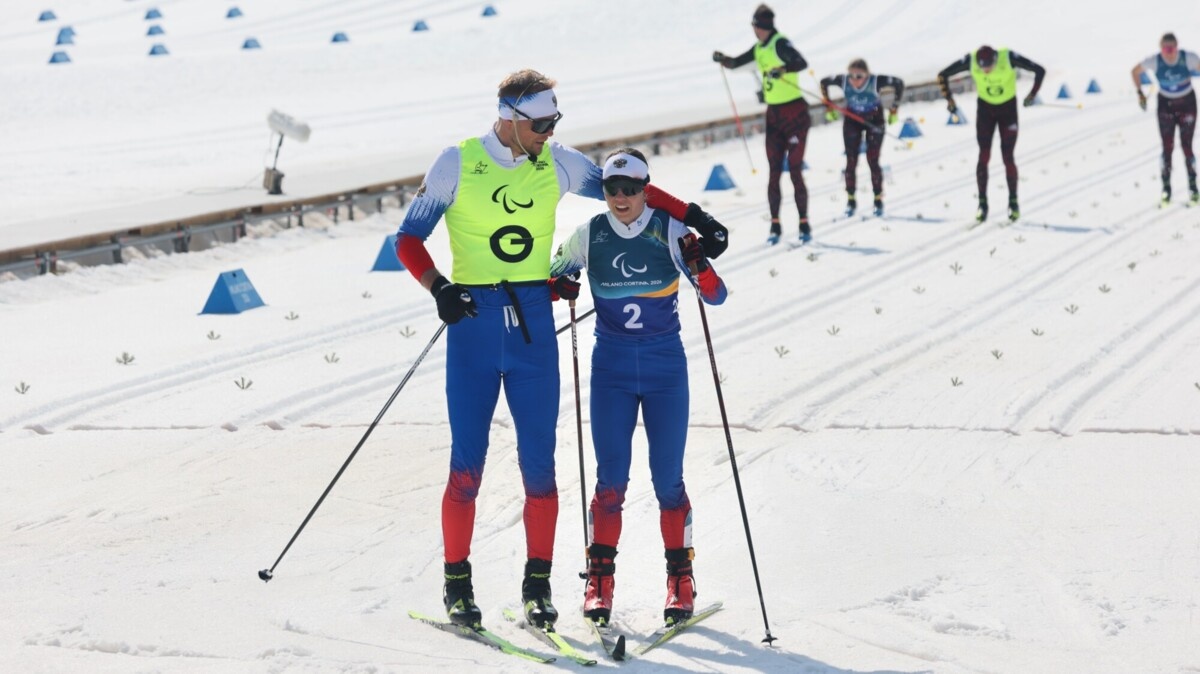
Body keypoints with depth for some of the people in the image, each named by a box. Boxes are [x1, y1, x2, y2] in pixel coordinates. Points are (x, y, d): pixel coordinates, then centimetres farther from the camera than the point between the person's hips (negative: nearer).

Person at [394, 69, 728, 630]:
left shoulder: (557, 164, 4)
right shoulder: (456, 164, -3)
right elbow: (408, 239, 1)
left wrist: (694, 217, 7)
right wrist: (438, 287, -16)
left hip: (534, 322, 2)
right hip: (474, 320, -2)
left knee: (539, 463, 0)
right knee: (467, 464, -3)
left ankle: (538, 584, 10)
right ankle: (457, 584, 9)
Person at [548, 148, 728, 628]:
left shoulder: (670, 231, -6)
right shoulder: (588, 237, -1)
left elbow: (716, 296, -8)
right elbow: (551, 275, 16)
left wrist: (698, 265, -28)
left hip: (665, 367, -1)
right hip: (611, 367, 1)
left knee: (668, 480, 1)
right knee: (611, 479, -4)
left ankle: (680, 579, 13)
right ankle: (600, 579, 4)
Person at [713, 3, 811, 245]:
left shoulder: (780, 44, -15)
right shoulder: (759, 49, 9)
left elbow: (801, 62, -30)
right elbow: (736, 62, 15)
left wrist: (783, 69, -49)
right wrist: (722, 59, -7)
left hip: (795, 114, -7)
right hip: (774, 116, 7)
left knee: (795, 171, -6)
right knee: (774, 172, 3)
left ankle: (804, 224, 2)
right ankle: (775, 225, 7)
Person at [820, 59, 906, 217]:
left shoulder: (875, 81, -31)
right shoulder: (843, 81, -25)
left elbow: (899, 83, -16)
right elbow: (824, 82, -6)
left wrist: (894, 109, -14)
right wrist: (829, 107, -4)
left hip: (874, 120, -2)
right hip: (852, 120, 2)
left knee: (873, 161, -6)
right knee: (851, 161, -2)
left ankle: (878, 200, 8)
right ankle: (851, 200, 10)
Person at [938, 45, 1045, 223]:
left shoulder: (1009, 58, -29)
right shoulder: (970, 61, -25)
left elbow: (1040, 71, -18)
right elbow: (943, 75, -11)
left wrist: (1032, 94, -14)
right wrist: (949, 99, -11)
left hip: (1008, 109, -1)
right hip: (985, 109, 1)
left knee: (1007, 157, -5)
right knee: (984, 155, -7)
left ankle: (1013, 202, 8)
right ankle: (982, 203, -1)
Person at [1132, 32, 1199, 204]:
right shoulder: (1155, 61, -16)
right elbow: (1136, 71, 2)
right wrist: (1139, 93, -5)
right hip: (1165, 105, 1)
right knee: (1167, 148, -4)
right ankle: (1166, 187, 5)